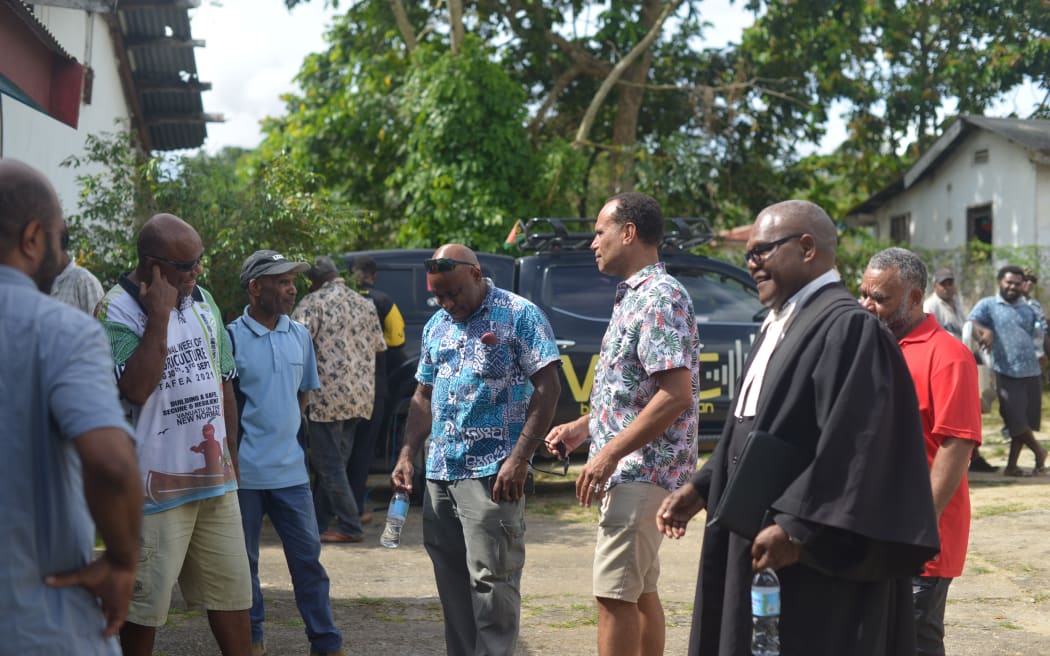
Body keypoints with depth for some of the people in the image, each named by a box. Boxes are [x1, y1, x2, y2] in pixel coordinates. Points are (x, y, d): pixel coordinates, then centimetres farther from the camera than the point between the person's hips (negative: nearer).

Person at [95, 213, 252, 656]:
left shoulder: (203, 300, 10)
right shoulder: (117, 309, -11)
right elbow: (136, 387, -26)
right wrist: (160, 314, -21)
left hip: (216, 477, 6)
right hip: (157, 483, -6)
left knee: (232, 589, 12)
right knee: (144, 602, 3)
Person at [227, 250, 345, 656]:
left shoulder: (300, 336, 6)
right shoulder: (231, 337, -10)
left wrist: (286, 433, 13)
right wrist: (236, 447, -4)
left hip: (290, 468, 4)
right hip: (245, 470, -4)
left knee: (308, 555, 6)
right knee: (244, 560, 9)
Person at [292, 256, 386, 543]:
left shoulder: (313, 303, -8)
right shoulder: (364, 304, 12)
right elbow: (378, 346, 19)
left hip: (328, 394, -7)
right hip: (359, 396, 7)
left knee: (329, 465, 0)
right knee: (336, 461, 13)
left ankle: (350, 527, -1)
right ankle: (318, 521, 21)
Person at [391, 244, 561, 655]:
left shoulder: (518, 316, -5)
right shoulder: (436, 326, 16)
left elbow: (547, 388, -10)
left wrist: (518, 459, -17)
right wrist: (407, 455, 9)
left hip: (492, 474, -7)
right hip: (440, 474, 7)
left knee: (492, 578, -7)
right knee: (452, 581, 10)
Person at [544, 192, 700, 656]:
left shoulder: (659, 297, -16)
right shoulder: (635, 296, 16)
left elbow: (675, 395, -24)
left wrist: (610, 454, -23)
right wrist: (584, 427, 14)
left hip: (640, 472, -10)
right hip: (635, 470, 10)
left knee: (615, 594, -10)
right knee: (639, 591, 14)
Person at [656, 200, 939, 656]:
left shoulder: (849, 328, -16)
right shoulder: (780, 325, 14)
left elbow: (856, 446, -23)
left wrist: (799, 529, -23)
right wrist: (703, 489, 16)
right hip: (757, 545, 9)